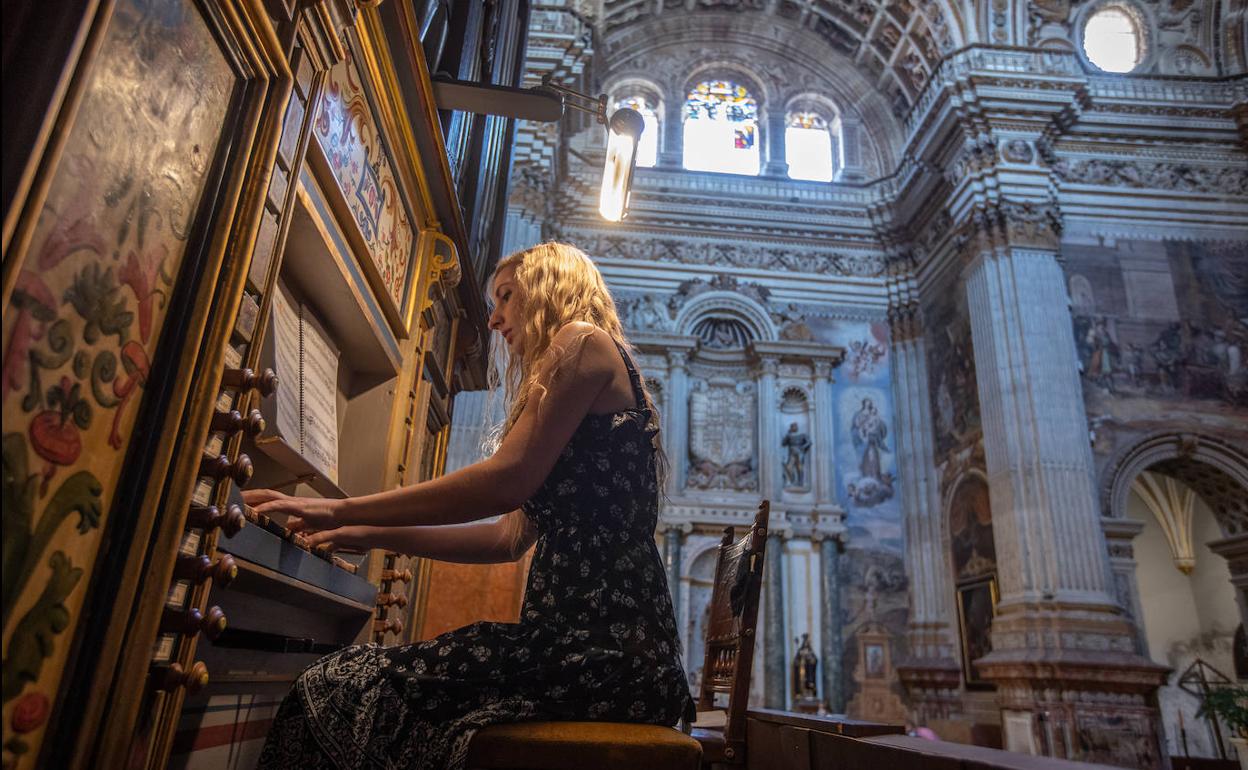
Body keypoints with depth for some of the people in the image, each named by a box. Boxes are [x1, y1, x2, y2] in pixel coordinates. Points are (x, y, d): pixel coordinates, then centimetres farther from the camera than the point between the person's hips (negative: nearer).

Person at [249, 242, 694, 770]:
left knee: (336, 692, -6)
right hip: (598, 631, 9)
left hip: (603, 641, -9)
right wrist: (372, 534, 22)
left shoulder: (583, 341, -2)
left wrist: (342, 510, -9)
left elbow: (509, 478, -17)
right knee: (354, 679, 14)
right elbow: (511, 537, 21)